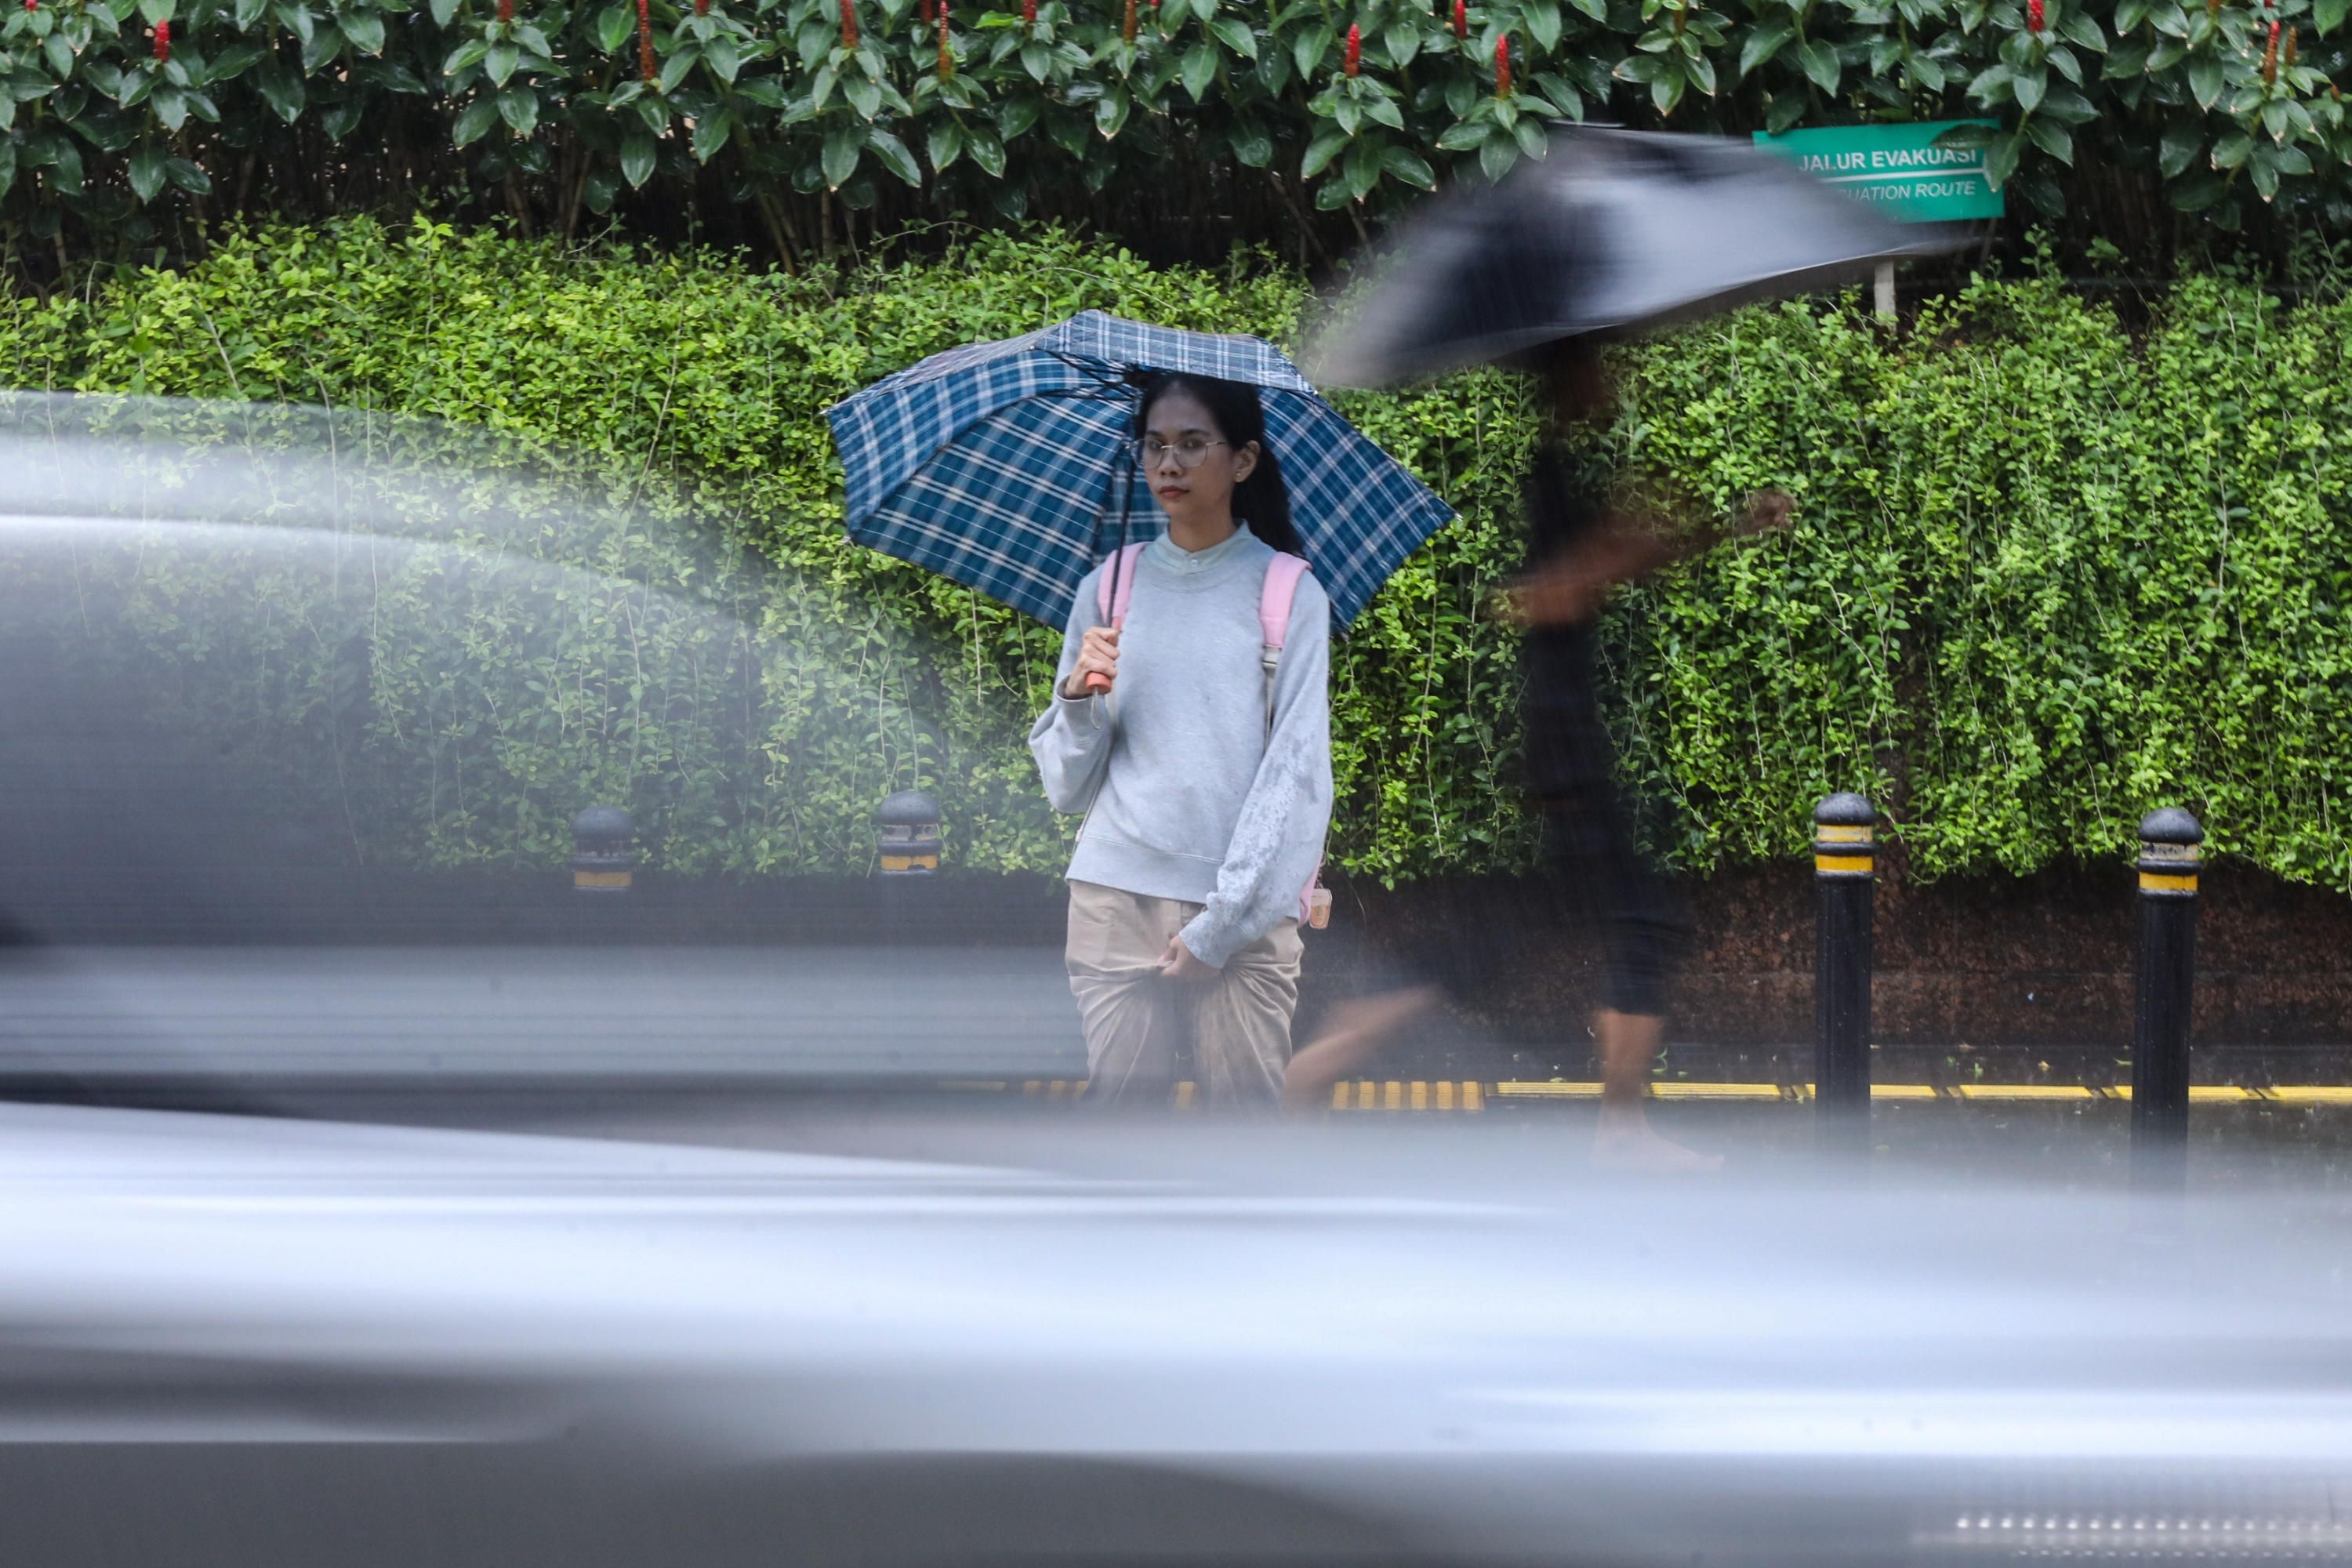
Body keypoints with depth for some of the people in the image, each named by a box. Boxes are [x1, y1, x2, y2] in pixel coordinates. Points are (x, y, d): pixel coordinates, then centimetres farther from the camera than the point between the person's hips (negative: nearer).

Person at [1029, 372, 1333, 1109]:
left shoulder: (1289, 594, 1)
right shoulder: (1109, 586, 9)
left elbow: (1296, 770, -3)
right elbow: (1064, 782, 10)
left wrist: (1220, 926, -9)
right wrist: (1078, 697, -11)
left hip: (1245, 911, -2)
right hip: (1116, 900, 2)